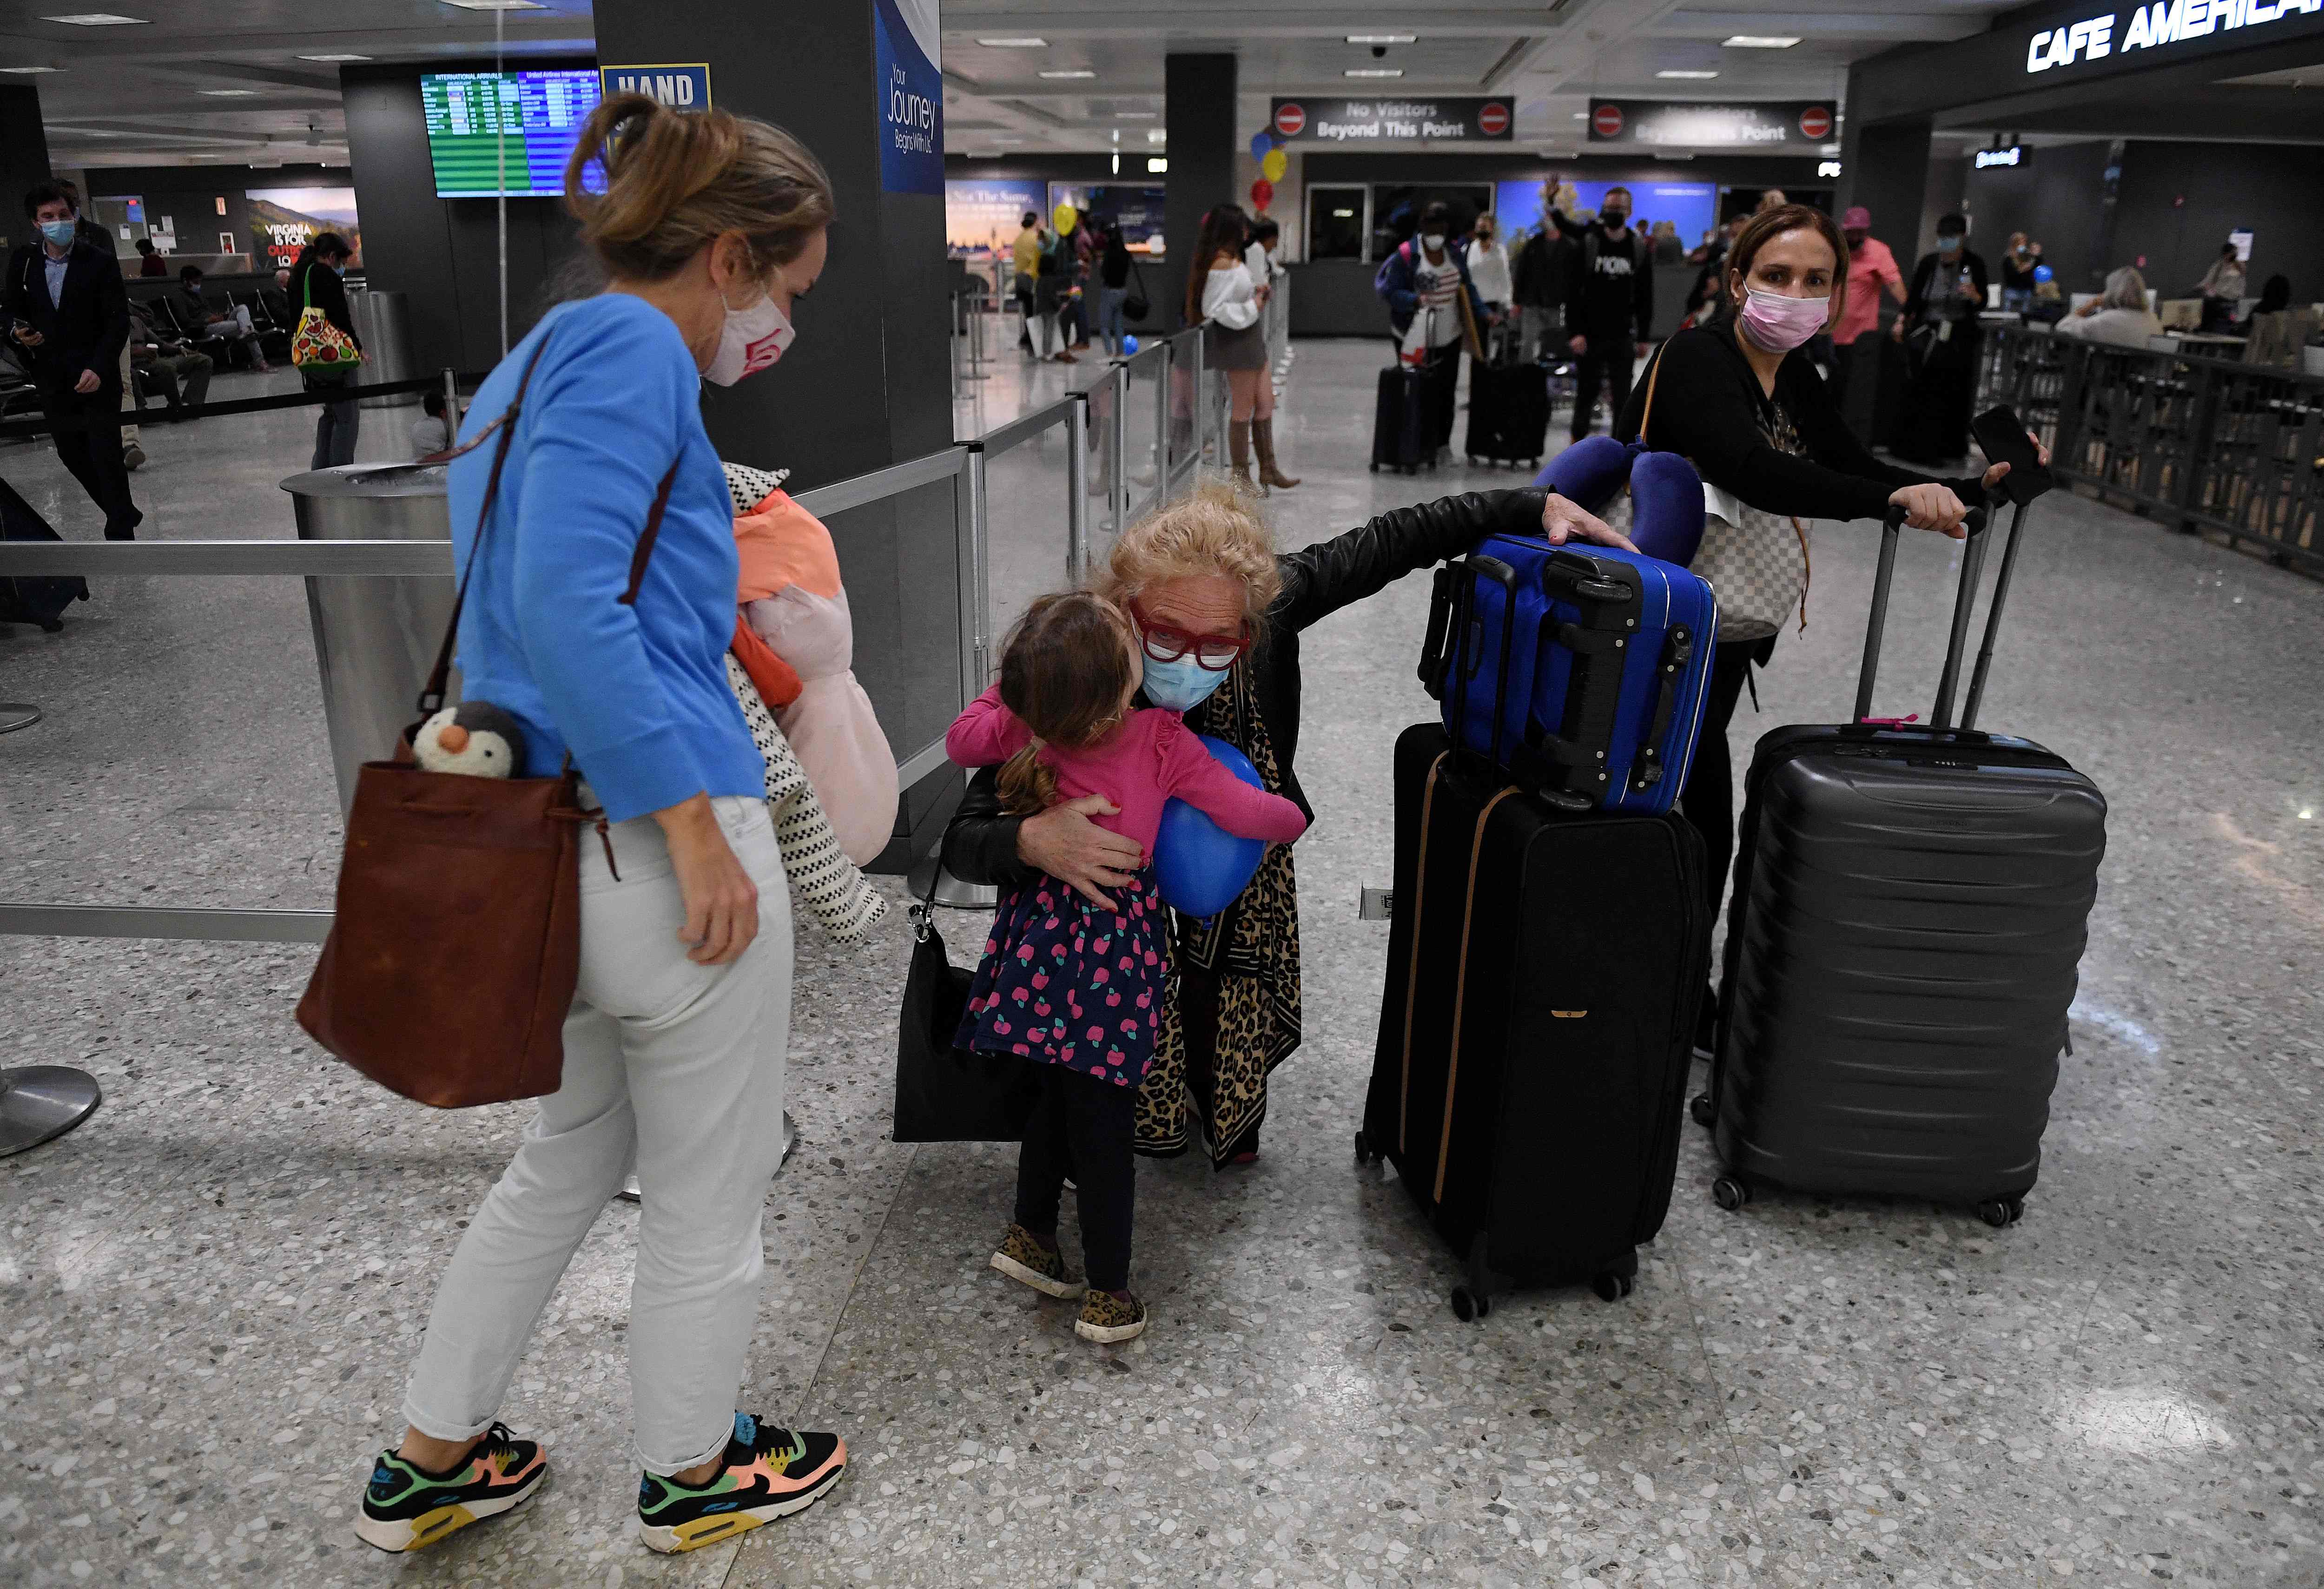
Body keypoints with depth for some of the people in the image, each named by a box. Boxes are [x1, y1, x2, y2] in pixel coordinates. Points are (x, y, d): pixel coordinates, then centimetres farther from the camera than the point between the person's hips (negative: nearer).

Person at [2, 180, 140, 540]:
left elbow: (118, 322, -10)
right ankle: (124, 513, 30)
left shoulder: (101, 262, -8)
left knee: (107, 458, -4)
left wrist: (98, 369, -21)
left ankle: (121, 532, 6)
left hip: (96, 378, -5)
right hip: (52, 380, 5)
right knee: (71, 454, 13)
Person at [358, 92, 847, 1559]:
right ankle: (693, 1473, 34)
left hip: (554, 837, 10)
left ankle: (433, 1459, 39)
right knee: (710, 1190, 12)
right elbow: (568, 600, -24)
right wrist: (693, 825, -24)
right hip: (654, 833, -9)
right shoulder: (631, 348, -12)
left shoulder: (542, 358, 18)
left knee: (577, 1152, 26)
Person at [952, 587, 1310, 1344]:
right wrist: (1293, 820, 8)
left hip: (1039, 934, 4)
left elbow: (961, 741, 10)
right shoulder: (1162, 742, -17)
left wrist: (1009, 690, 18)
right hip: (1114, 948, -4)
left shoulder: (1021, 727, -9)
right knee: (1103, 1118, 8)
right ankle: (1107, 1293, 20)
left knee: (1061, 1092, 25)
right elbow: (1249, 814, -13)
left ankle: (1030, 1231, 38)